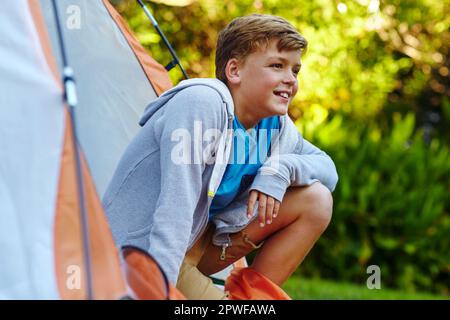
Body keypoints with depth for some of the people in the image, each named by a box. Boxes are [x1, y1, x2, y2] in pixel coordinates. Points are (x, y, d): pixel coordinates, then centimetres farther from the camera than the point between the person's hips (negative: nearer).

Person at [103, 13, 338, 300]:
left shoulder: (276, 126, 1)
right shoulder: (200, 103, -23)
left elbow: (326, 168, 10)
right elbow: (175, 206, -30)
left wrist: (281, 169, -12)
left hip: (199, 241, 9)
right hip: (141, 254, -9)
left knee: (315, 200, -1)